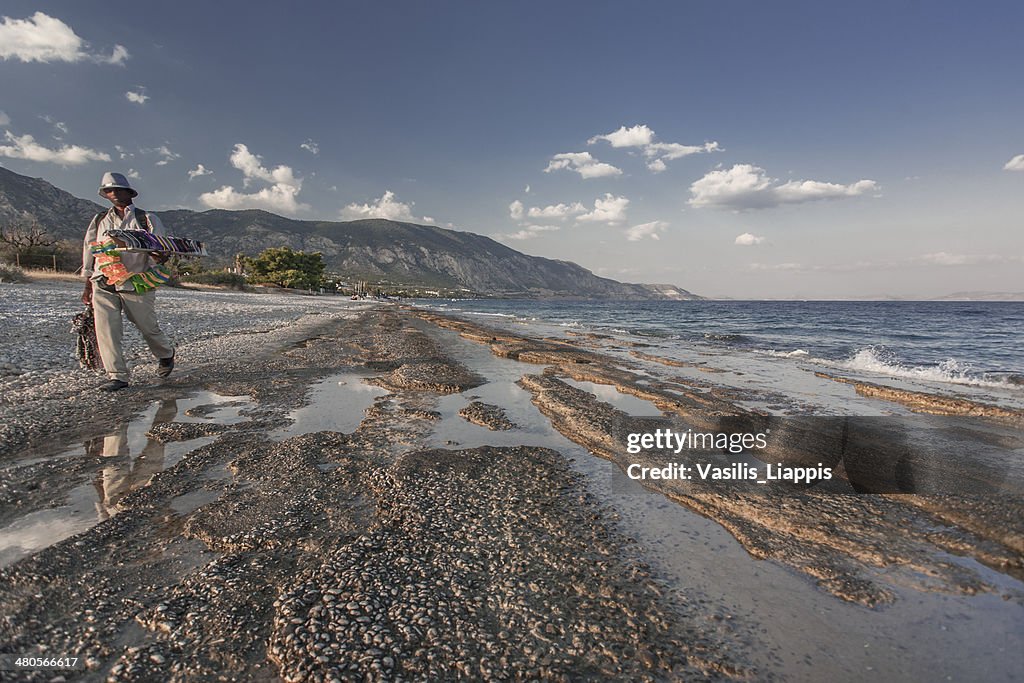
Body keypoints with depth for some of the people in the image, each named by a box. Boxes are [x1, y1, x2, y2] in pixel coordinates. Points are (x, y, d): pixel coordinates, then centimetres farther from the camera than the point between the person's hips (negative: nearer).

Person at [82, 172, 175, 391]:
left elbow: (161, 250, -1)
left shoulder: (146, 219, 5)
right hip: (103, 285, 3)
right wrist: (88, 286, 14)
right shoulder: (99, 221, 15)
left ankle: (166, 355, 34)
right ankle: (118, 377, -1)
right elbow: (89, 254, 18)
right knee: (106, 330, -6)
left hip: (136, 283, -3)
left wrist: (159, 258, -27)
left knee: (148, 327, 5)